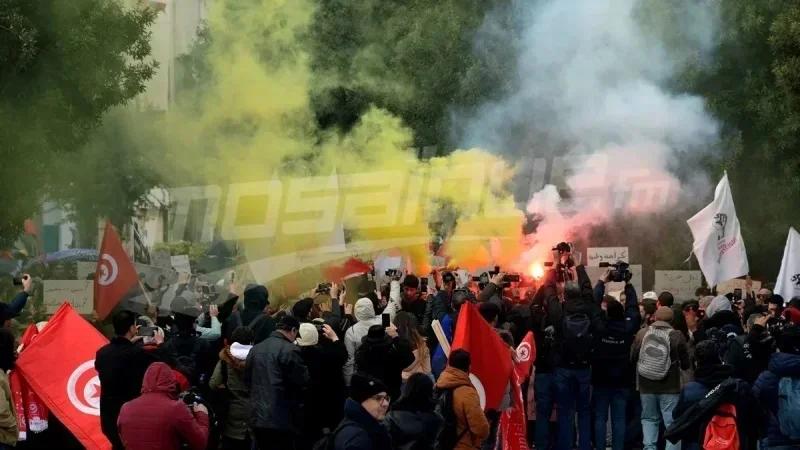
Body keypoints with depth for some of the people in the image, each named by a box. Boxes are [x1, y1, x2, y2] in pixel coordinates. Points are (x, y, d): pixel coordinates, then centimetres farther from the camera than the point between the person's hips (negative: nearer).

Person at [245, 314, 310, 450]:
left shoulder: (255, 349, 11)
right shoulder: (289, 350, -13)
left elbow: (247, 380, 20)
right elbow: (303, 383, -11)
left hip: (258, 418, 7)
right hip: (282, 420, -7)